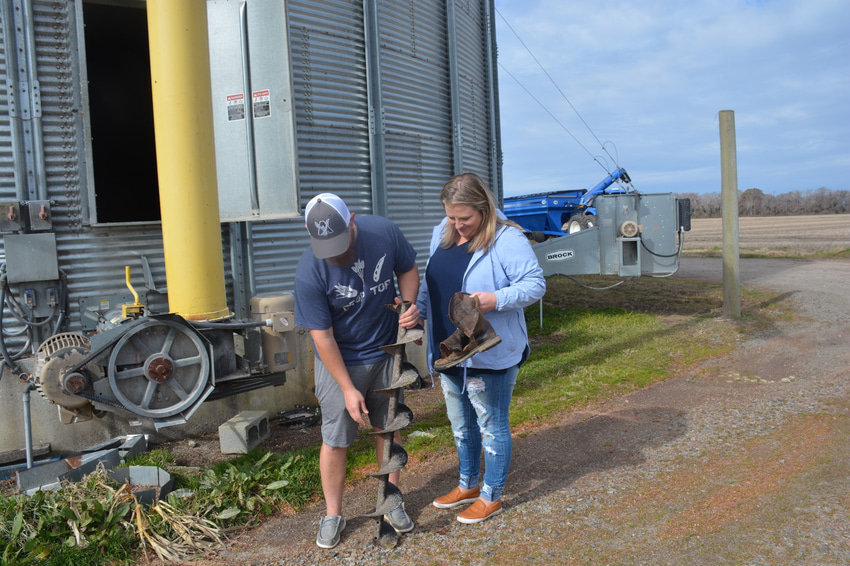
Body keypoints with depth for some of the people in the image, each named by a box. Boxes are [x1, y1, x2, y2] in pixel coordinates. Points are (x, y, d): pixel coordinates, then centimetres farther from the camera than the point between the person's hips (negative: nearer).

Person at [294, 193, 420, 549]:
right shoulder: (309, 273, -26)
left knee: (389, 428, 14)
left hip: (387, 351, 3)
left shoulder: (383, 232, -19)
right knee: (335, 439, 3)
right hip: (340, 360, -2)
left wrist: (409, 303, -19)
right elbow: (322, 337, -18)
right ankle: (333, 515, 24)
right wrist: (348, 389, -15)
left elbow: (407, 269, 1)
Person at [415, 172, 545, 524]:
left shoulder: (507, 240, -17)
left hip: (490, 354, -7)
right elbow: (430, 283, 13)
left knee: (491, 426, 9)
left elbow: (535, 284, -17)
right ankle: (468, 485, 41)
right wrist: (416, 310, -4)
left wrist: (496, 300, -31)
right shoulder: (441, 234, 5)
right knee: (461, 424, 22)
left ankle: (491, 497, 26)